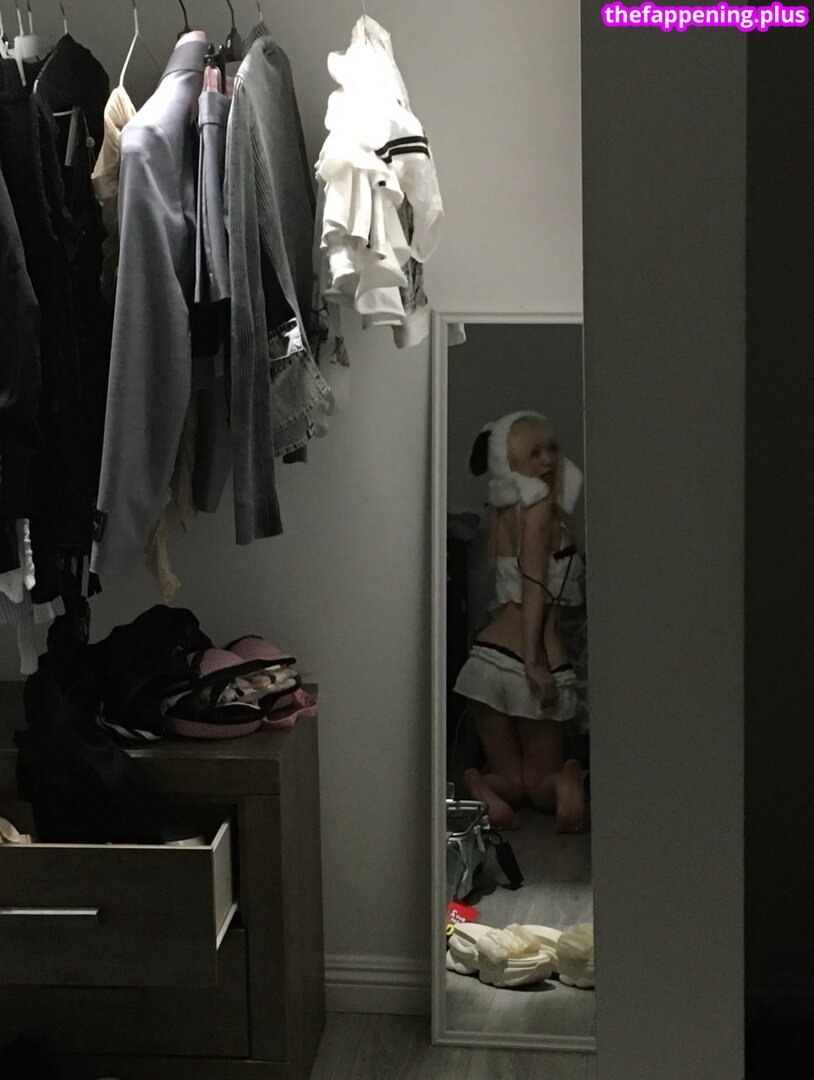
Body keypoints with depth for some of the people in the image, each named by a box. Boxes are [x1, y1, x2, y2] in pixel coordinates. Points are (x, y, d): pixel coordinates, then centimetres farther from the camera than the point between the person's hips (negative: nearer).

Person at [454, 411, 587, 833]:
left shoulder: (502, 508, 13)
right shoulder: (541, 504, -9)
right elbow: (534, 584, -18)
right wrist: (535, 663, -21)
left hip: (489, 654, 5)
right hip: (536, 656, -5)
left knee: (509, 776, 15)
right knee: (539, 777, 10)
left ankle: (483, 790, -18)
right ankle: (564, 783, -25)